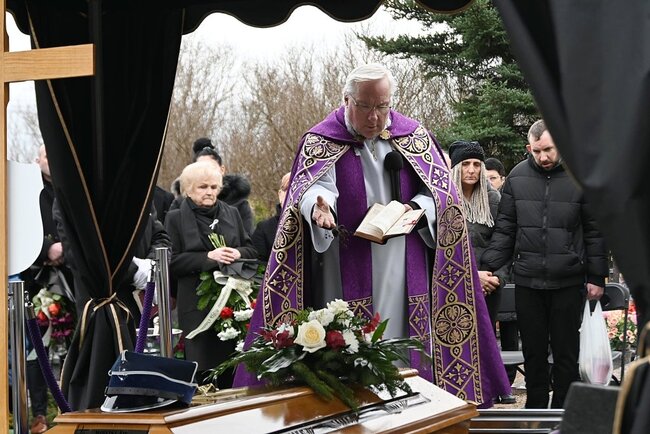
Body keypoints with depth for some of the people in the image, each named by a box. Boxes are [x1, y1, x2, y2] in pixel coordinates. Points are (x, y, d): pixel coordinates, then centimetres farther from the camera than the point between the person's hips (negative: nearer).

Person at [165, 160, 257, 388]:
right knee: (203, 366, -5)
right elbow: (171, 262, -4)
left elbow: (252, 250, 17)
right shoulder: (176, 218, 3)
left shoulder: (231, 213, 15)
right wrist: (208, 257, -14)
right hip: (197, 306, -3)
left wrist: (238, 253, -5)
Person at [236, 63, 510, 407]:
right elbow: (313, 186, -15)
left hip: (404, 270, 3)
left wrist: (417, 209, -17)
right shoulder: (321, 142, 1)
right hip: (347, 272, -2)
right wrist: (319, 207, -39)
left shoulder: (414, 136, 9)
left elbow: (440, 188, 5)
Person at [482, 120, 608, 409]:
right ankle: (535, 409, 20)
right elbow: (505, 229, 7)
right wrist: (489, 266, -2)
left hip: (568, 283, -2)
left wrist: (597, 277, 0)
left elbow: (594, 231, 2)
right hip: (527, 280, 2)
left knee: (566, 351, 5)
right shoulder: (517, 178, 3)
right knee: (533, 351, 9)